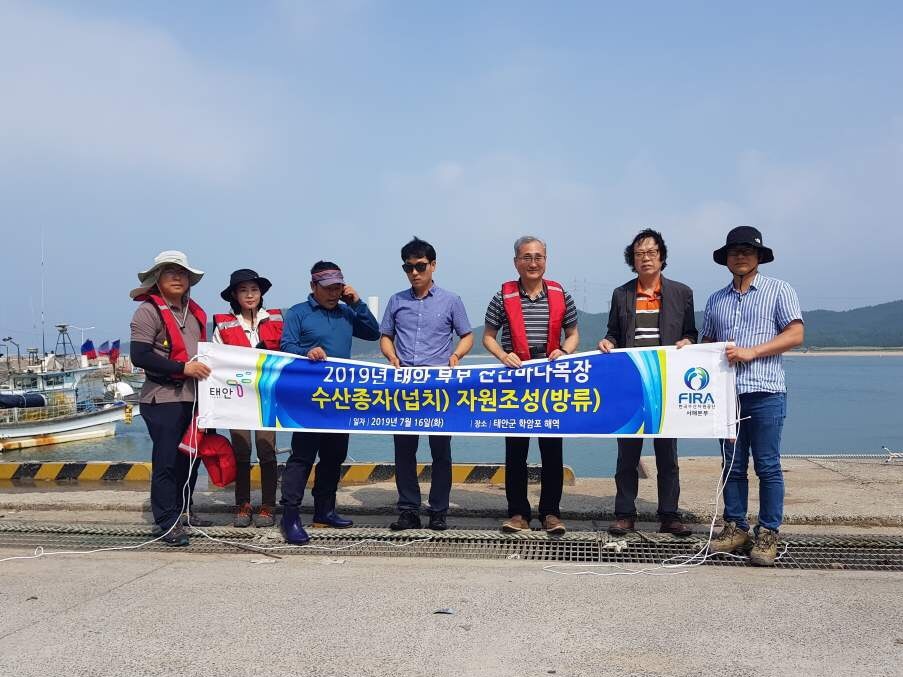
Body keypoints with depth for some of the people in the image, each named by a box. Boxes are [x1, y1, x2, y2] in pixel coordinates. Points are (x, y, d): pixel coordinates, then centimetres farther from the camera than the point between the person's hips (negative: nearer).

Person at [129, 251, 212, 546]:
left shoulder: (194, 312, 14)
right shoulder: (149, 310, -8)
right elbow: (139, 356, -16)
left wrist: (206, 368, 9)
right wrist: (182, 368, -19)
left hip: (193, 397, 7)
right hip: (163, 398, -7)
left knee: (190, 456, 14)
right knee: (166, 460, -3)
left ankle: (182, 510, 29)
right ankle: (168, 522, 6)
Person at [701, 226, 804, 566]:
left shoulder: (779, 290, 4)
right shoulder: (716, 300, 17)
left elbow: (795, 334, -5)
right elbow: (707, 343, 22)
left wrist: (752, 352, -14)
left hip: (765, 391, -4)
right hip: (726, 394, 4)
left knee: (767, 466, -2)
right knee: (732, 465, 8)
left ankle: (768, 534, 6)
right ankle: (735, 528, 16)